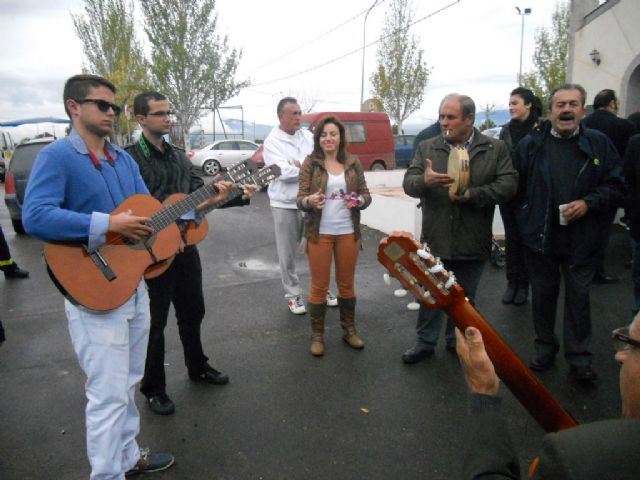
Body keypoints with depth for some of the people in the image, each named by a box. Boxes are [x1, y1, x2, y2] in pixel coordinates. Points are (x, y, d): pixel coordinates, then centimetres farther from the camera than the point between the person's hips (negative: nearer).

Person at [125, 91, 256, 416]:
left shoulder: (180, 156, 11)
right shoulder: (129, 158, -11)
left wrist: (240, 196, -1)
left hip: (185, 246, 7)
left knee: (193, 311, 19)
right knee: (154, 322, 6)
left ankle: (197, 367, 39)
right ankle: (153, 388, 23)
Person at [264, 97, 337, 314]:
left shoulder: (308, 136, 9)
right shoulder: (272, 141, -6)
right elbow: (283, 172, -17)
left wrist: (298, 163, -13)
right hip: (285, 205, -3)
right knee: (287, 254, 6)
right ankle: (293, 295, 21)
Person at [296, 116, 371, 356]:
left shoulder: (353, 163, 3)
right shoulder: (310, 163, -3)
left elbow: (366, 194, 6)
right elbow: (300, 199, -6)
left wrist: (359, 200, -17)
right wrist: (310, 201, -29)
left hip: (348, 232, 2)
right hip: (319, 233, -2)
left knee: (347, 283, 13)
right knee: (319, 286, 5)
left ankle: (349, 330, 28)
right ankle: (317, 335, 19)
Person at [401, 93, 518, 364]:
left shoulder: (495, 149, -1)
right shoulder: (427, 148, 2)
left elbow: (508, 185, -8)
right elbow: (408, 183, -6)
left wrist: (471, 194, -21)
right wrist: (424, 181, -29)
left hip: (473, 242, 0)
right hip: (435, 239, 0)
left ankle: (457, 342, 37)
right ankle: (425, 342, 29)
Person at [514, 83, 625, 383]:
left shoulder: (599, 143, -1)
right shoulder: (530, 144, -1)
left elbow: (615, 185, 0)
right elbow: (516, 187, 1)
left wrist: (588, 203, -15)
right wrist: (524, 222, -5)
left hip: (582, 239, 0)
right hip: (540, 236, 1)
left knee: (578, 297, 9)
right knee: (542, 295, 14)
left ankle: (579, 358, 24)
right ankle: (545, 348, 33)